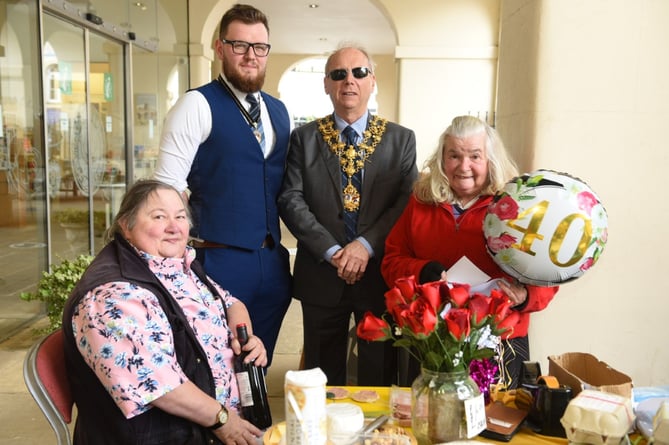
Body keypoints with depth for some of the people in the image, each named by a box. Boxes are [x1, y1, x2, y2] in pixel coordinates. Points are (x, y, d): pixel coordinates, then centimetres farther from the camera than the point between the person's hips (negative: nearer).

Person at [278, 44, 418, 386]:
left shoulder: (401, 139, 5)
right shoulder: (305, 138, 4)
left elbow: (408, 200, -4)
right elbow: (291, 201, -5)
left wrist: (367, 245, -17)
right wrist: (332, 251, -15)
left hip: (381, 272, 0)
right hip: (321, 275, 0)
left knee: (380, 375, 14)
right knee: (323, 378, 14)